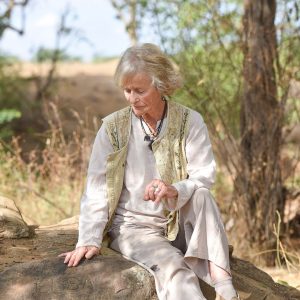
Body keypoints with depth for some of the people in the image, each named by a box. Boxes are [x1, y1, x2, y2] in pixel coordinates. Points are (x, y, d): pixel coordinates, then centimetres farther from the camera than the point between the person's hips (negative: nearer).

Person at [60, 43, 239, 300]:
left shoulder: (190, 122, -4)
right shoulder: (113, 127, -5)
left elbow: (204, 177, -12)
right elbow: (97, 189, -8)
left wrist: (175, 191, -34)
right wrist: (89, 240, -20)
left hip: (180, 224, 1)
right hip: (133, 226, -1)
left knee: (201, 195, -30)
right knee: (171, 266, -31)